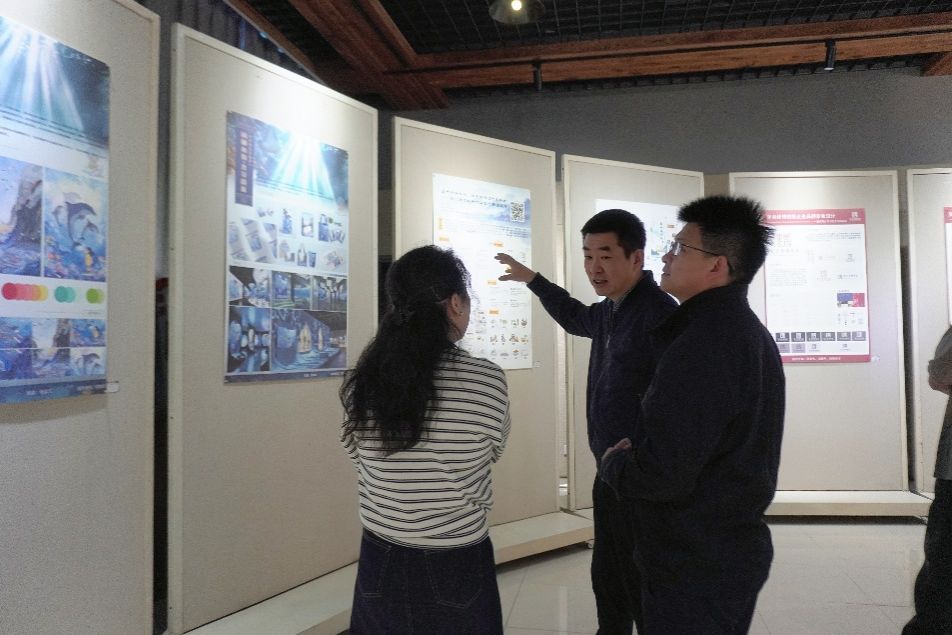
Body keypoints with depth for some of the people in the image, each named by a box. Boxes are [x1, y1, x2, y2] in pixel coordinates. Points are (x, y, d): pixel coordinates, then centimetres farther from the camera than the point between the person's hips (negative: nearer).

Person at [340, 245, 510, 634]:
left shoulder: (362, 381, -9)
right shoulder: (485, 380, -19)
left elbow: (359, 458, 3)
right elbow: (491, 453, -1)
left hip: (381, 561, 3)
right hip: (455, 565, -3)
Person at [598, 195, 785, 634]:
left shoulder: (703, 347, -27)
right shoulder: (748, 331, 8)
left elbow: (660, 474, -30)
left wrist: (613, 462, -10)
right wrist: (638, 450, 4)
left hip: (696, 570, -10)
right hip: (735, 549, 10)